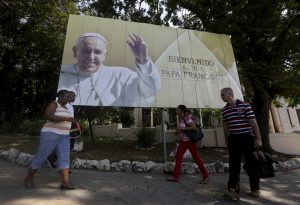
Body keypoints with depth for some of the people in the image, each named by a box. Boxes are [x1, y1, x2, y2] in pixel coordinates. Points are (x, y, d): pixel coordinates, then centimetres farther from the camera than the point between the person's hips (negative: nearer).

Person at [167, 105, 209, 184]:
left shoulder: (187, 118, -18)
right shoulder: (179, 119, 4)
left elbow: (194, 127, -27)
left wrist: (183, 129, -25)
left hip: (190, 141, -8)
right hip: (182, 141, 8)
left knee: (196, 158, 2)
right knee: (178, 156, 2)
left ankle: (205, 176, 20)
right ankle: (175, 176, 11)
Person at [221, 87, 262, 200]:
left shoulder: (245, 105, -9)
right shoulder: (224, 110, 4)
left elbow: (253, 122, -9)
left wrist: (258, 138, -10)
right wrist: (227, 140, 13)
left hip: (246, 137, -3)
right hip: (233, 139, 4)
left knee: (251, 163, 10)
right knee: (234, 164, 8)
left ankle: (255, 189, 27)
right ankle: (232, 188, 17)